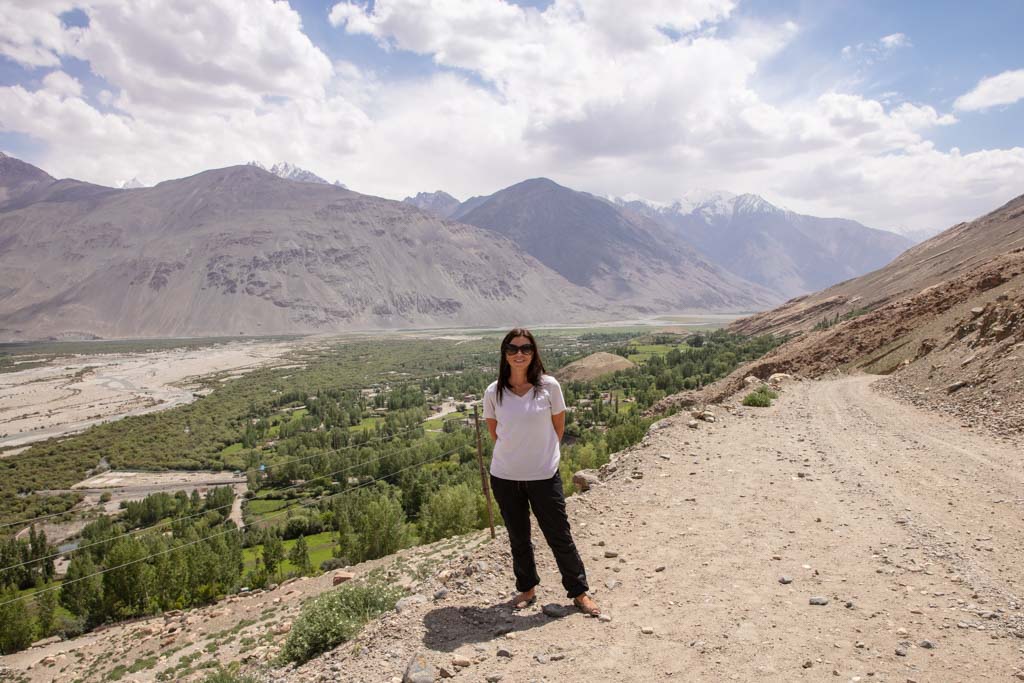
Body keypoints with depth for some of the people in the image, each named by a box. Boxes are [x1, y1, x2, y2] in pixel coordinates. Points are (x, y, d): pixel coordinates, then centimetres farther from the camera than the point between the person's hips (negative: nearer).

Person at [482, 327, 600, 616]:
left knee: (559, 535, 8)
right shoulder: (494, 392, -6)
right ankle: (527, 589, 37)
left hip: (544, 475, -2)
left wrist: (543, 453, 9)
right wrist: (515, 452, 8)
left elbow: (558, 426, 3)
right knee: (518, 538, 17)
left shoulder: (548, 386, -10)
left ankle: (579, 592, 26)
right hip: (505, 476, 2)